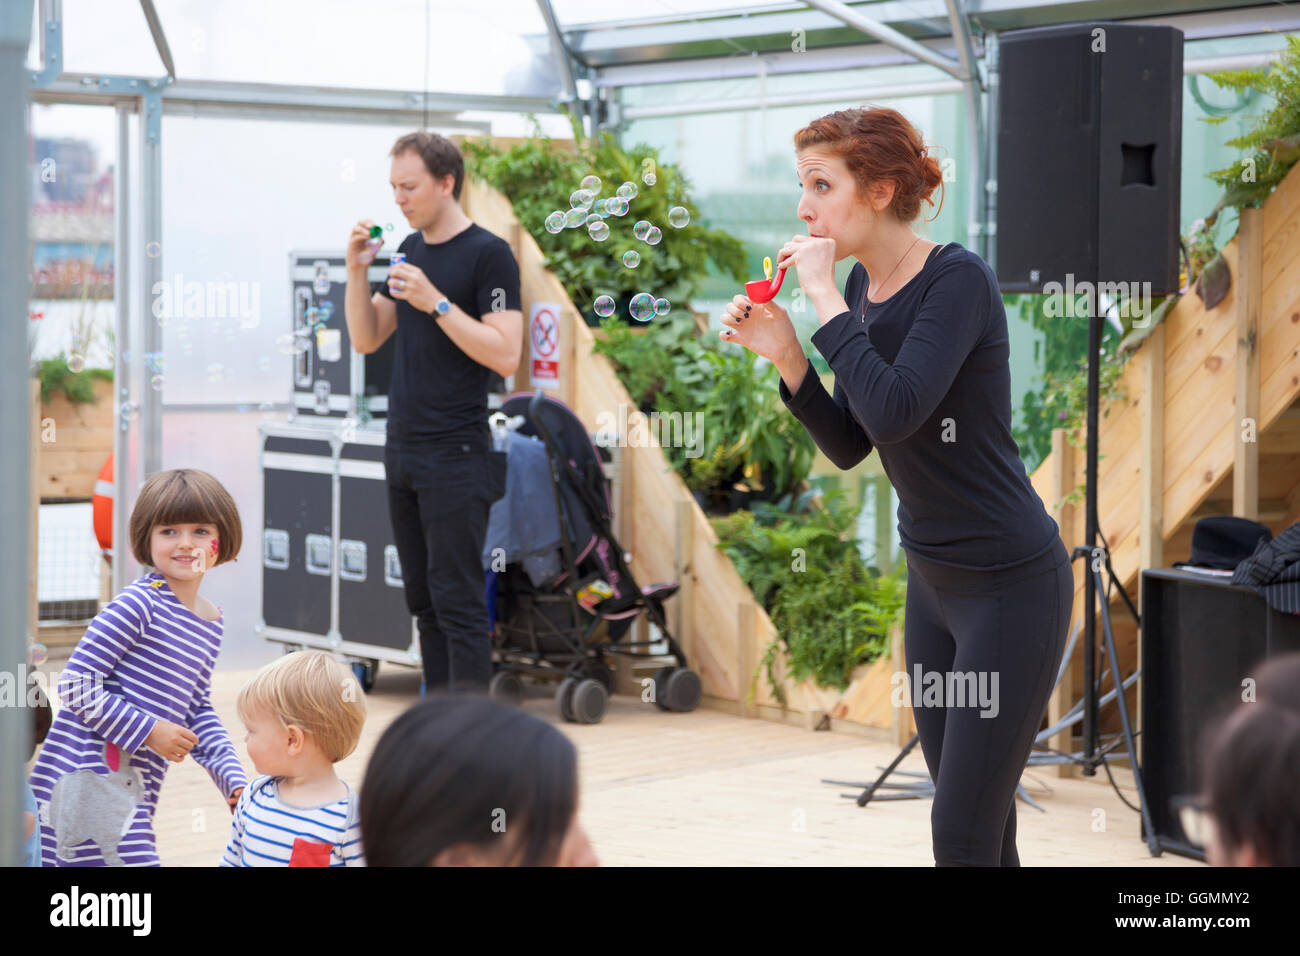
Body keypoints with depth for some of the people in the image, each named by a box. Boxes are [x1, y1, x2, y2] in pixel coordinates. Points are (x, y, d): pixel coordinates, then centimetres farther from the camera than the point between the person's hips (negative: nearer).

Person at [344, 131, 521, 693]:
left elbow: (505, 356, -17)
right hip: (403, 452, 8)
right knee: (422, 601, 11)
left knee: (457, 603, -7)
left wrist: (435, 302, -21)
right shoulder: (410, 249, 14)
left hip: (455, 457, -8)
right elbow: (366, 339, 14)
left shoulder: (488, 255, -9)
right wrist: (356, 269, 1)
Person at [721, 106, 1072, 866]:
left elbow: (894, 412, -33)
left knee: (963, 834, -6)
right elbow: (849, 445, 9)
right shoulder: (863, 284, 4)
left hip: (1011, 583, -8)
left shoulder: (958, 279, -19)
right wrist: (784, 353, -4)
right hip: (932, 577, 8)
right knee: (978, 828, 13)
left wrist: (824, 299, -24)